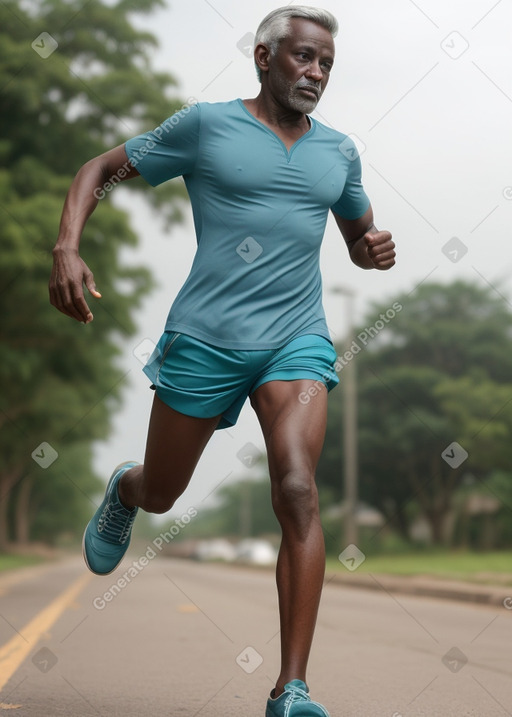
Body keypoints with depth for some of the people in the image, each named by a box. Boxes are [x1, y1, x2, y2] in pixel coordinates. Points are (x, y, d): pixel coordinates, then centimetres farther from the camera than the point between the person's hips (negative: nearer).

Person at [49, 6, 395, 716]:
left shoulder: (339, 152, 12)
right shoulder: (206, 125, 0)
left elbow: (359, 240, 27)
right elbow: (99, 170, 5)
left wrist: (375, 250, 1)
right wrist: (67, 249, -12)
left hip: (297, 339, 2)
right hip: (205, 337, -2)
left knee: (298, 493, -18)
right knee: (160, 496, 12)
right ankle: (122, 490, 54)